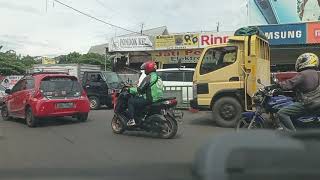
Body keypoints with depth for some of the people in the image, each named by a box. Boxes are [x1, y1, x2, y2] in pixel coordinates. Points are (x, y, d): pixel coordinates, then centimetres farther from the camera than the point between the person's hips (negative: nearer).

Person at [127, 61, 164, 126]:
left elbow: (140, 90, -15)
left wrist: (129, 90, 0)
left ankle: (131, 120, -5)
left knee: (131, 101, 0)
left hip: (150, 100, -10)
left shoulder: (148, 78, -13)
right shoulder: (158, 78, 15)